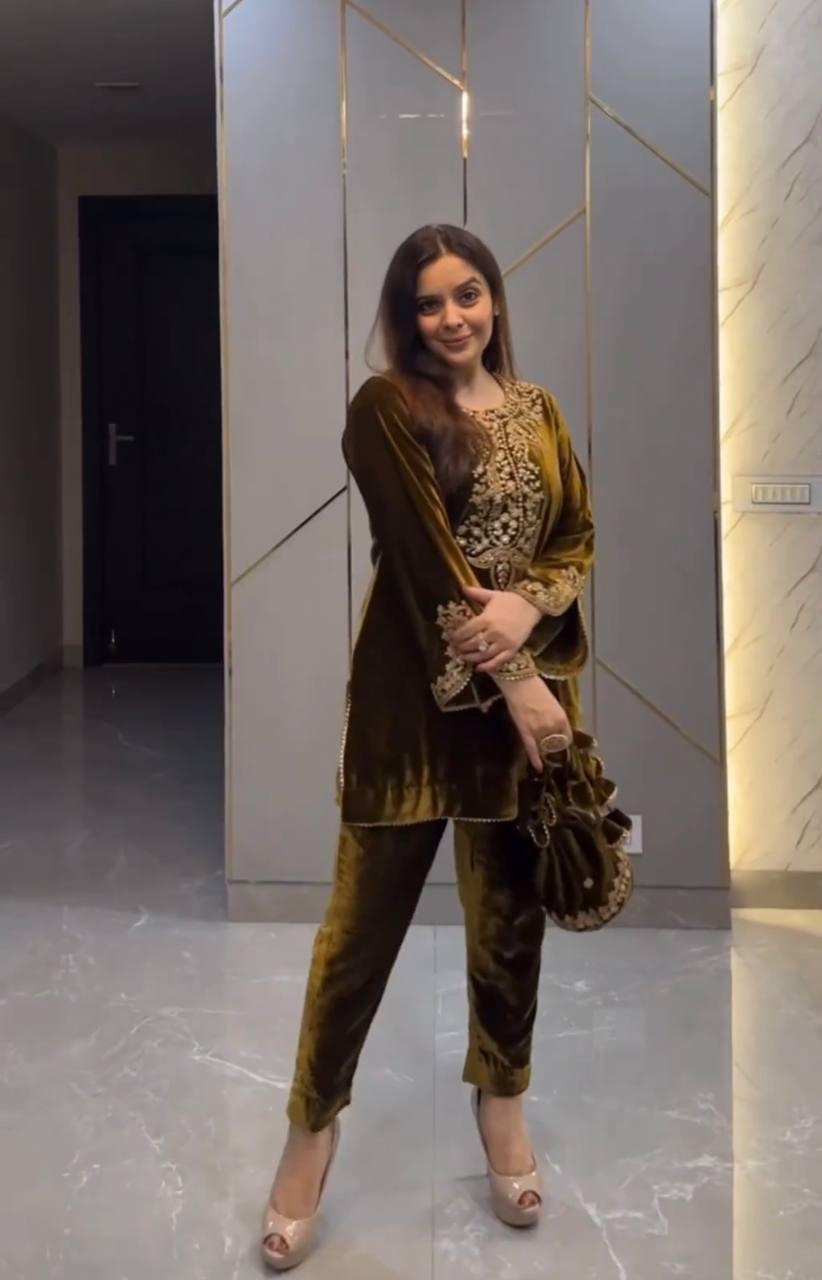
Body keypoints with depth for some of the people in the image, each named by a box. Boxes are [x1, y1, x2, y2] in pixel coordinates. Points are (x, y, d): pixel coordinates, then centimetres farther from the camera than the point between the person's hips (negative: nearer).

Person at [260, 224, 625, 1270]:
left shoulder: (536, 412, 11)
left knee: (511, 906, 13)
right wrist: (515, 686, -17)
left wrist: (527, 605, -15)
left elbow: (579, 535, 7)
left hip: (531, 680, 5)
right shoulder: (385, 408, -6)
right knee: (367, 907, 0)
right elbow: (426, 556, -14)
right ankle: (313, 1123, 17)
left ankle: (501, 1101, 32)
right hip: (417, 688, -4)